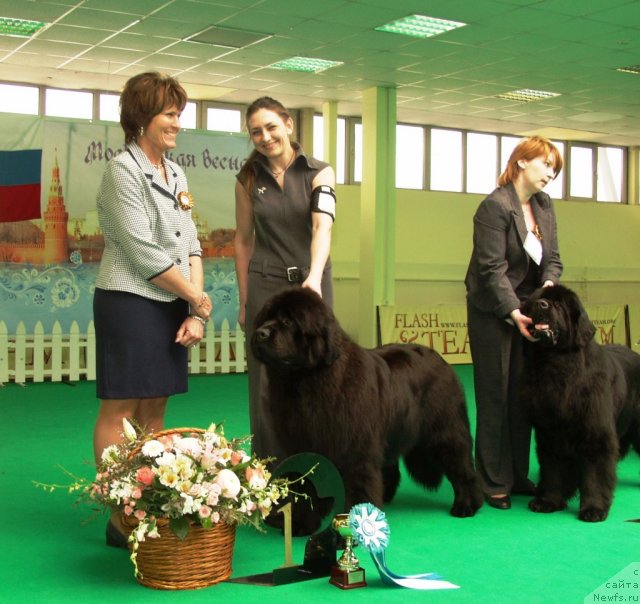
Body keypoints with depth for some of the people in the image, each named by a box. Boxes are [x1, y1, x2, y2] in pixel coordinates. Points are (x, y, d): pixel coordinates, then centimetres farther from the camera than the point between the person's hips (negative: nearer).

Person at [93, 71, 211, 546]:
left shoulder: (175, 173, 14)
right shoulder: (123, 170, -9)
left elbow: (192, 247, 10)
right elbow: (144, 253, -15)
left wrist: (194, 311, -1)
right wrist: (199, 300, -8)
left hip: (172, 307, 8)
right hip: (130, 304, -7)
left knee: (155, 409, 10)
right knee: (120, 411, -3)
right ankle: (120, 519, 2)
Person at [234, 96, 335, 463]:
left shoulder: (319, 173, -3)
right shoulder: (249, 179, 4)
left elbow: (323, 226, -19)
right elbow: (243, 240, 10)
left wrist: (314, 276, -36)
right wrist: (244, 300, 7)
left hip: (312, 285, -1)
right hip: (265, 287, 1)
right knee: (267, 387, 0)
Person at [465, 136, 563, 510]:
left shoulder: (545, 205, 8)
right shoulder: (495, 206, -14)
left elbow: (552, 258, 8)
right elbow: (492, 268, -19)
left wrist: (549, 285, -13)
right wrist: (514, 313, -25)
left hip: (527, 311, 7)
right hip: (493, 314, -7)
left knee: (523, 398, 10)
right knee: (495, 398, 0)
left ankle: (518, 477, 21)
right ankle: (495, 484, 9)